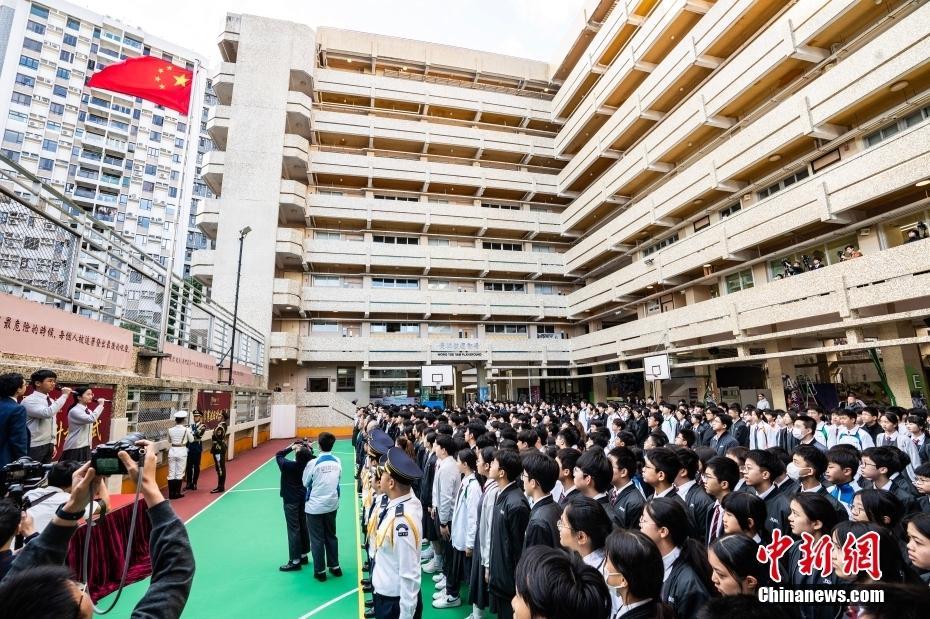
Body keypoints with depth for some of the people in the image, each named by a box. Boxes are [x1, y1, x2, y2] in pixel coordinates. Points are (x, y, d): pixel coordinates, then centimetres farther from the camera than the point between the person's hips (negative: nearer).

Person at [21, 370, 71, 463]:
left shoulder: (51, 401, 11)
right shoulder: (29, 400, -13)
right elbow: (48, 413, -31)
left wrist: (53, 443, 14)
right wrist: (64, 396, -25)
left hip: (48, 446, 7)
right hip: (34, 447, -7)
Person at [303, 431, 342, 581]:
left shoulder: (313, 463, -19)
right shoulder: (337, 462, -8)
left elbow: (305, 483, -5)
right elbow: (338, 479, 3)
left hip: (315, 506, -4)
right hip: (332, 504, 4)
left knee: (317, 539, 11)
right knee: (331, 536, 19)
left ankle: (320, 571, 21)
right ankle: (335, 566, 29)